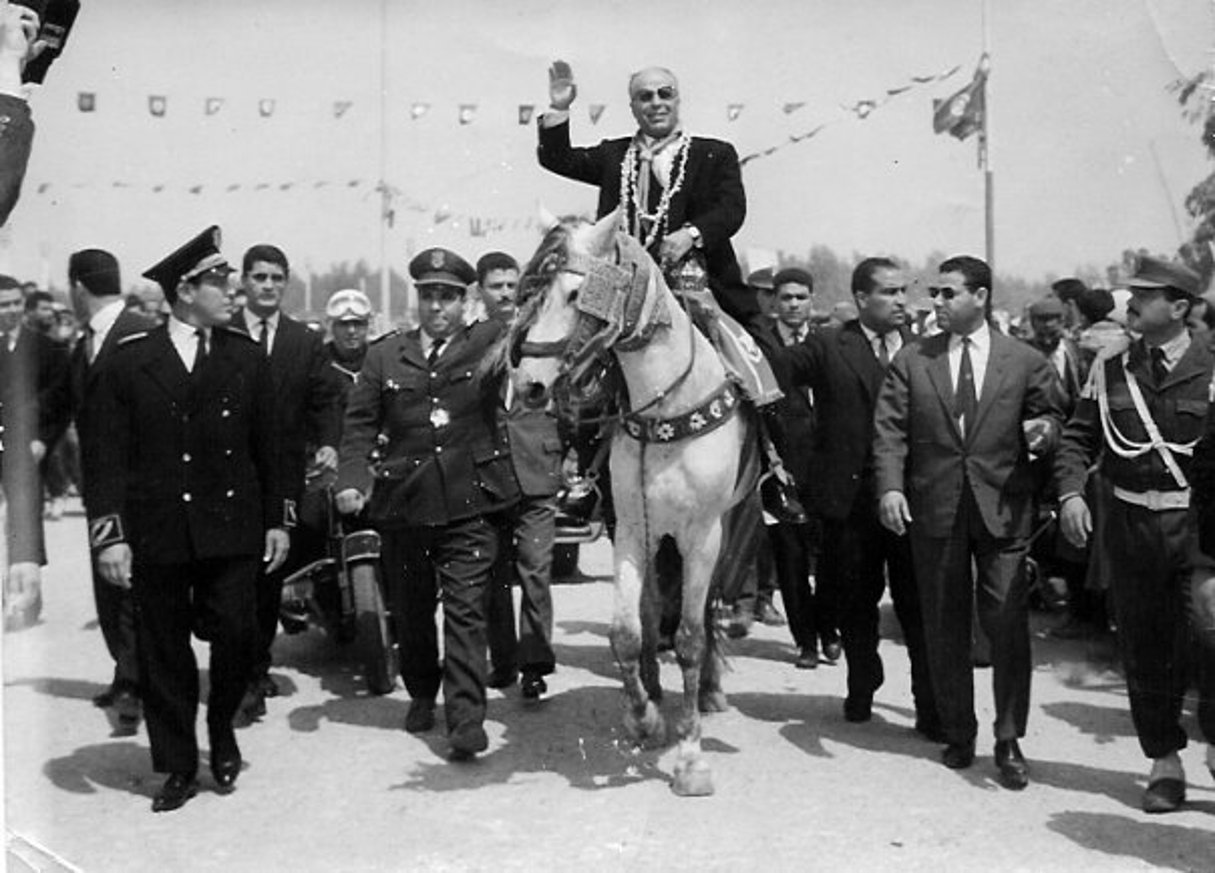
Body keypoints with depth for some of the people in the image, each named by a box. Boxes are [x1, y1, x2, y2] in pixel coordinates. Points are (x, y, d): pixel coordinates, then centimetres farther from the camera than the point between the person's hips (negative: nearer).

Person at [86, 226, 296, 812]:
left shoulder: (246, 358, 7)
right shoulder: (128, 362, 0)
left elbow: (268, 446, 10)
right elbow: (109, 456, -1)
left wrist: (278, 519, 8)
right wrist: (109, 534, -7)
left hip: (232, 531, 1)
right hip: (156, 534, -1)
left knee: (235, 633, -4)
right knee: (164, 653, 6)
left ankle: (222, 732, 25)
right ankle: (178, 767, 21)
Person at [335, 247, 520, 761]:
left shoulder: (489, 343, 4)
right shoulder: (385, 354, 8)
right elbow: (359, 423, 6)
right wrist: (351, 479, -6)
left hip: (469, 503, -3)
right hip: (403, 502, 3)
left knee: (465, 611, -6)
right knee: (410, 609, 15)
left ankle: (466, 718, -2)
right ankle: (421, 694, 37)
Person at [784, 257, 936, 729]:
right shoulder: (828, 348, 0)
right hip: (851, 498, 0)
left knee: (920, 605, 2)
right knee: (856, 602, 15)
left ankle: (932, 707, 12)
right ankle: (861, 688, 35)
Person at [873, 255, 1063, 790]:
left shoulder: (1026, 362, 5)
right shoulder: (910, 361, 7)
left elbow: (1051, 416, 13)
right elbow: (889, 429, 1)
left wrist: (1043, 431, -11)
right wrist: (890, 486, -13)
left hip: (1003, 509, -1)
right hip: (933, 507, 1)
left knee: (1007, 624, -4)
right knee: (944, 628, 8)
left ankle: (1009, 741, 10)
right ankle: (958, 735, 23)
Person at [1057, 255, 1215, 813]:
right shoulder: (1110, 369, 6)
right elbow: (1078, 437, 6)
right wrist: (1070, 491, -11)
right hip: (1128, 525, 3)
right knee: (1144, 649, 10)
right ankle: (1164, 761, 26)